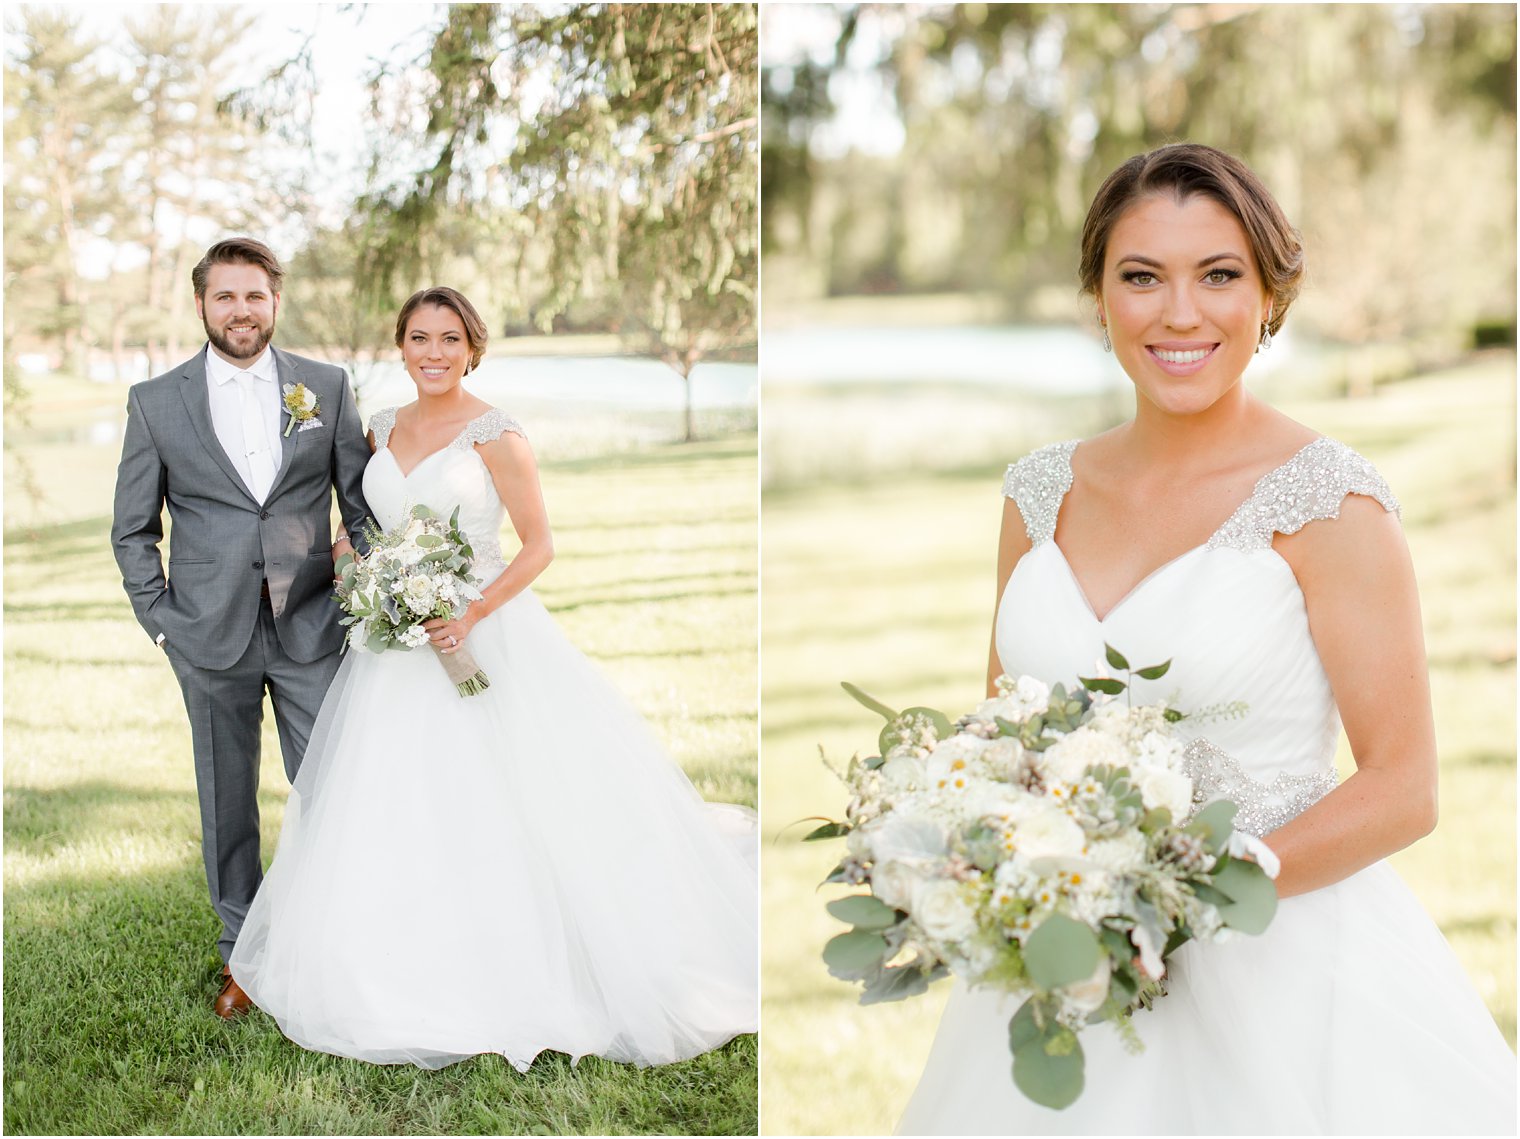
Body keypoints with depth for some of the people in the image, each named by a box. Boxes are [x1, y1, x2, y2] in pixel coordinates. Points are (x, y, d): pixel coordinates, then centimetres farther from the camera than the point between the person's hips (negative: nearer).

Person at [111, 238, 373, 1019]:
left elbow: (364, 503, 7)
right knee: (227, 800, 11)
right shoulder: (155, 402, 1)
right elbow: (133, 530, 6)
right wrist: (161, 620, -1)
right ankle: (243, 950, 27)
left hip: (311, 630, 0)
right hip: (211, 635, 0)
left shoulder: (326, 387, 2)